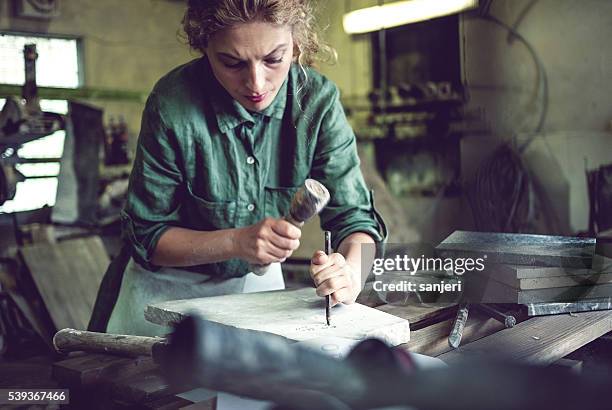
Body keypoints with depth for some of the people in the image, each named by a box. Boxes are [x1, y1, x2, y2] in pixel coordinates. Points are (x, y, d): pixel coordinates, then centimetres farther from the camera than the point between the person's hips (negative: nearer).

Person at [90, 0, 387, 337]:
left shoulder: (319, 100, -16)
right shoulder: (172, 105, -24)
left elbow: (354, 215, -14)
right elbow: (146, 237, -16)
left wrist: (352, 272, -36)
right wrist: (236, 241, -31)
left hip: (258, 283, 4)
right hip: (169, 288, -3)